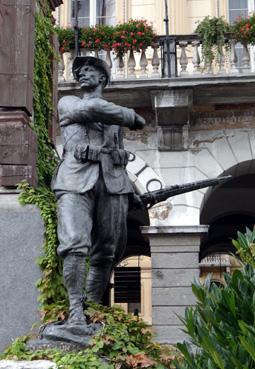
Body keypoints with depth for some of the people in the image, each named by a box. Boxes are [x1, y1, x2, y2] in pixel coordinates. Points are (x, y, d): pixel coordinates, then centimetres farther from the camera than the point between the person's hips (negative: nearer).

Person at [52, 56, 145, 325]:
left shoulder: (116, 114, 27)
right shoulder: (67, 103, 18)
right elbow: (92, 108, -5)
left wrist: (130, 189, 13)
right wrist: (132, 116, 4)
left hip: (112, 181, 4)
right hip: (77, 179, -3)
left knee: (107, 250, -1)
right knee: (75, 244, -18)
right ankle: (75, 308, -15)